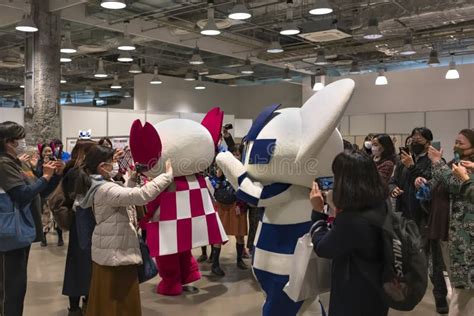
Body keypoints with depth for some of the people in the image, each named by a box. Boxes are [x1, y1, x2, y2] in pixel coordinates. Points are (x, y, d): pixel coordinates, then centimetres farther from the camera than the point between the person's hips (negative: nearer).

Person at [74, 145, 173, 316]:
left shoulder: (101, 186, 7)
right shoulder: (105, 190, -25)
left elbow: (126, 196, 19)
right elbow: (142, 196, -34)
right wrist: (167, 175, -29)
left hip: (111, 249, 10)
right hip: (115, 252, -10)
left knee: (106, 301, 20)